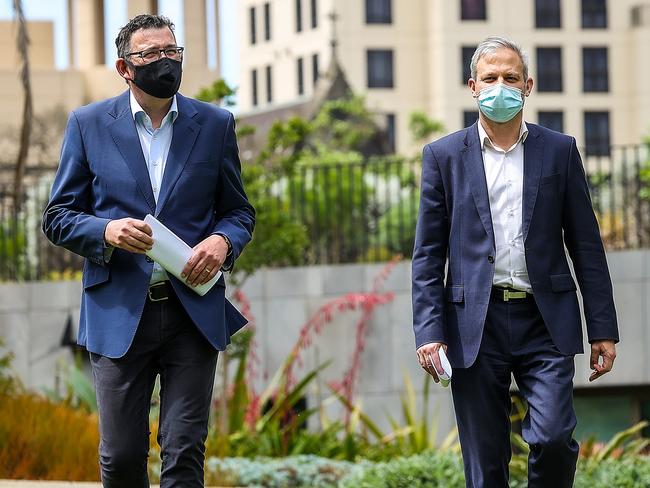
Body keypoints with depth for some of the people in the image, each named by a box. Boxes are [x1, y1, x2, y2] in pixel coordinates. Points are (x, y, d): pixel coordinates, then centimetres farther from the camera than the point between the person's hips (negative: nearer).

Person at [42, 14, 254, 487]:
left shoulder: (216, 124, 8)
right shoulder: (89, 124, 5)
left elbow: (239, 211, 14)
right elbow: (58, 217, 6)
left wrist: (222, 240, -9)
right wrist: (106, 231, -15)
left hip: (194, 311, 0)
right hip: (119, 313, 0)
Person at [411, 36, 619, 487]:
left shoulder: (559, 151, 8)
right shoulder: (444, 156, 6)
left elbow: (586, 245, 8)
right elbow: (428, 255, 5)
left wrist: (603, 330, 3)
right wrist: (429, 332, -5)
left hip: (544, 322, 0)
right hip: (476, 326, 0)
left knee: (553, 437, -15)